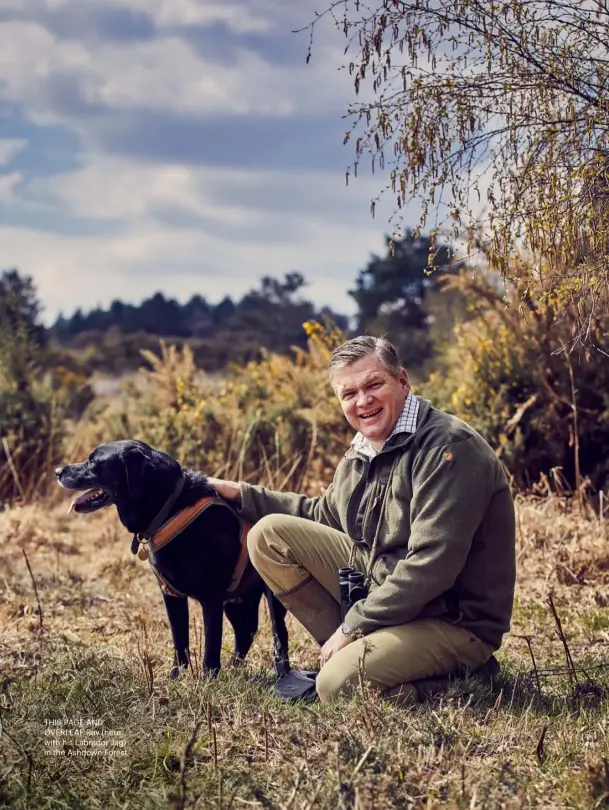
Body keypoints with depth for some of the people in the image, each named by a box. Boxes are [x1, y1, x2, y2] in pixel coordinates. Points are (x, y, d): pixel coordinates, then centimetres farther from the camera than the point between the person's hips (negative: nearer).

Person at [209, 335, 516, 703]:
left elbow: (431, 565, -27)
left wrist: (353, 626, -19)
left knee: (338, 683, -30)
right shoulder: (361, 452, 6)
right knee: (269, 534, 1)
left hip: (455, 621, -9)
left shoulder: (451, 448, -21)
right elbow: (323, 514, 26)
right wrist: (240, 493, 18)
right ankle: (357, 649, -1)